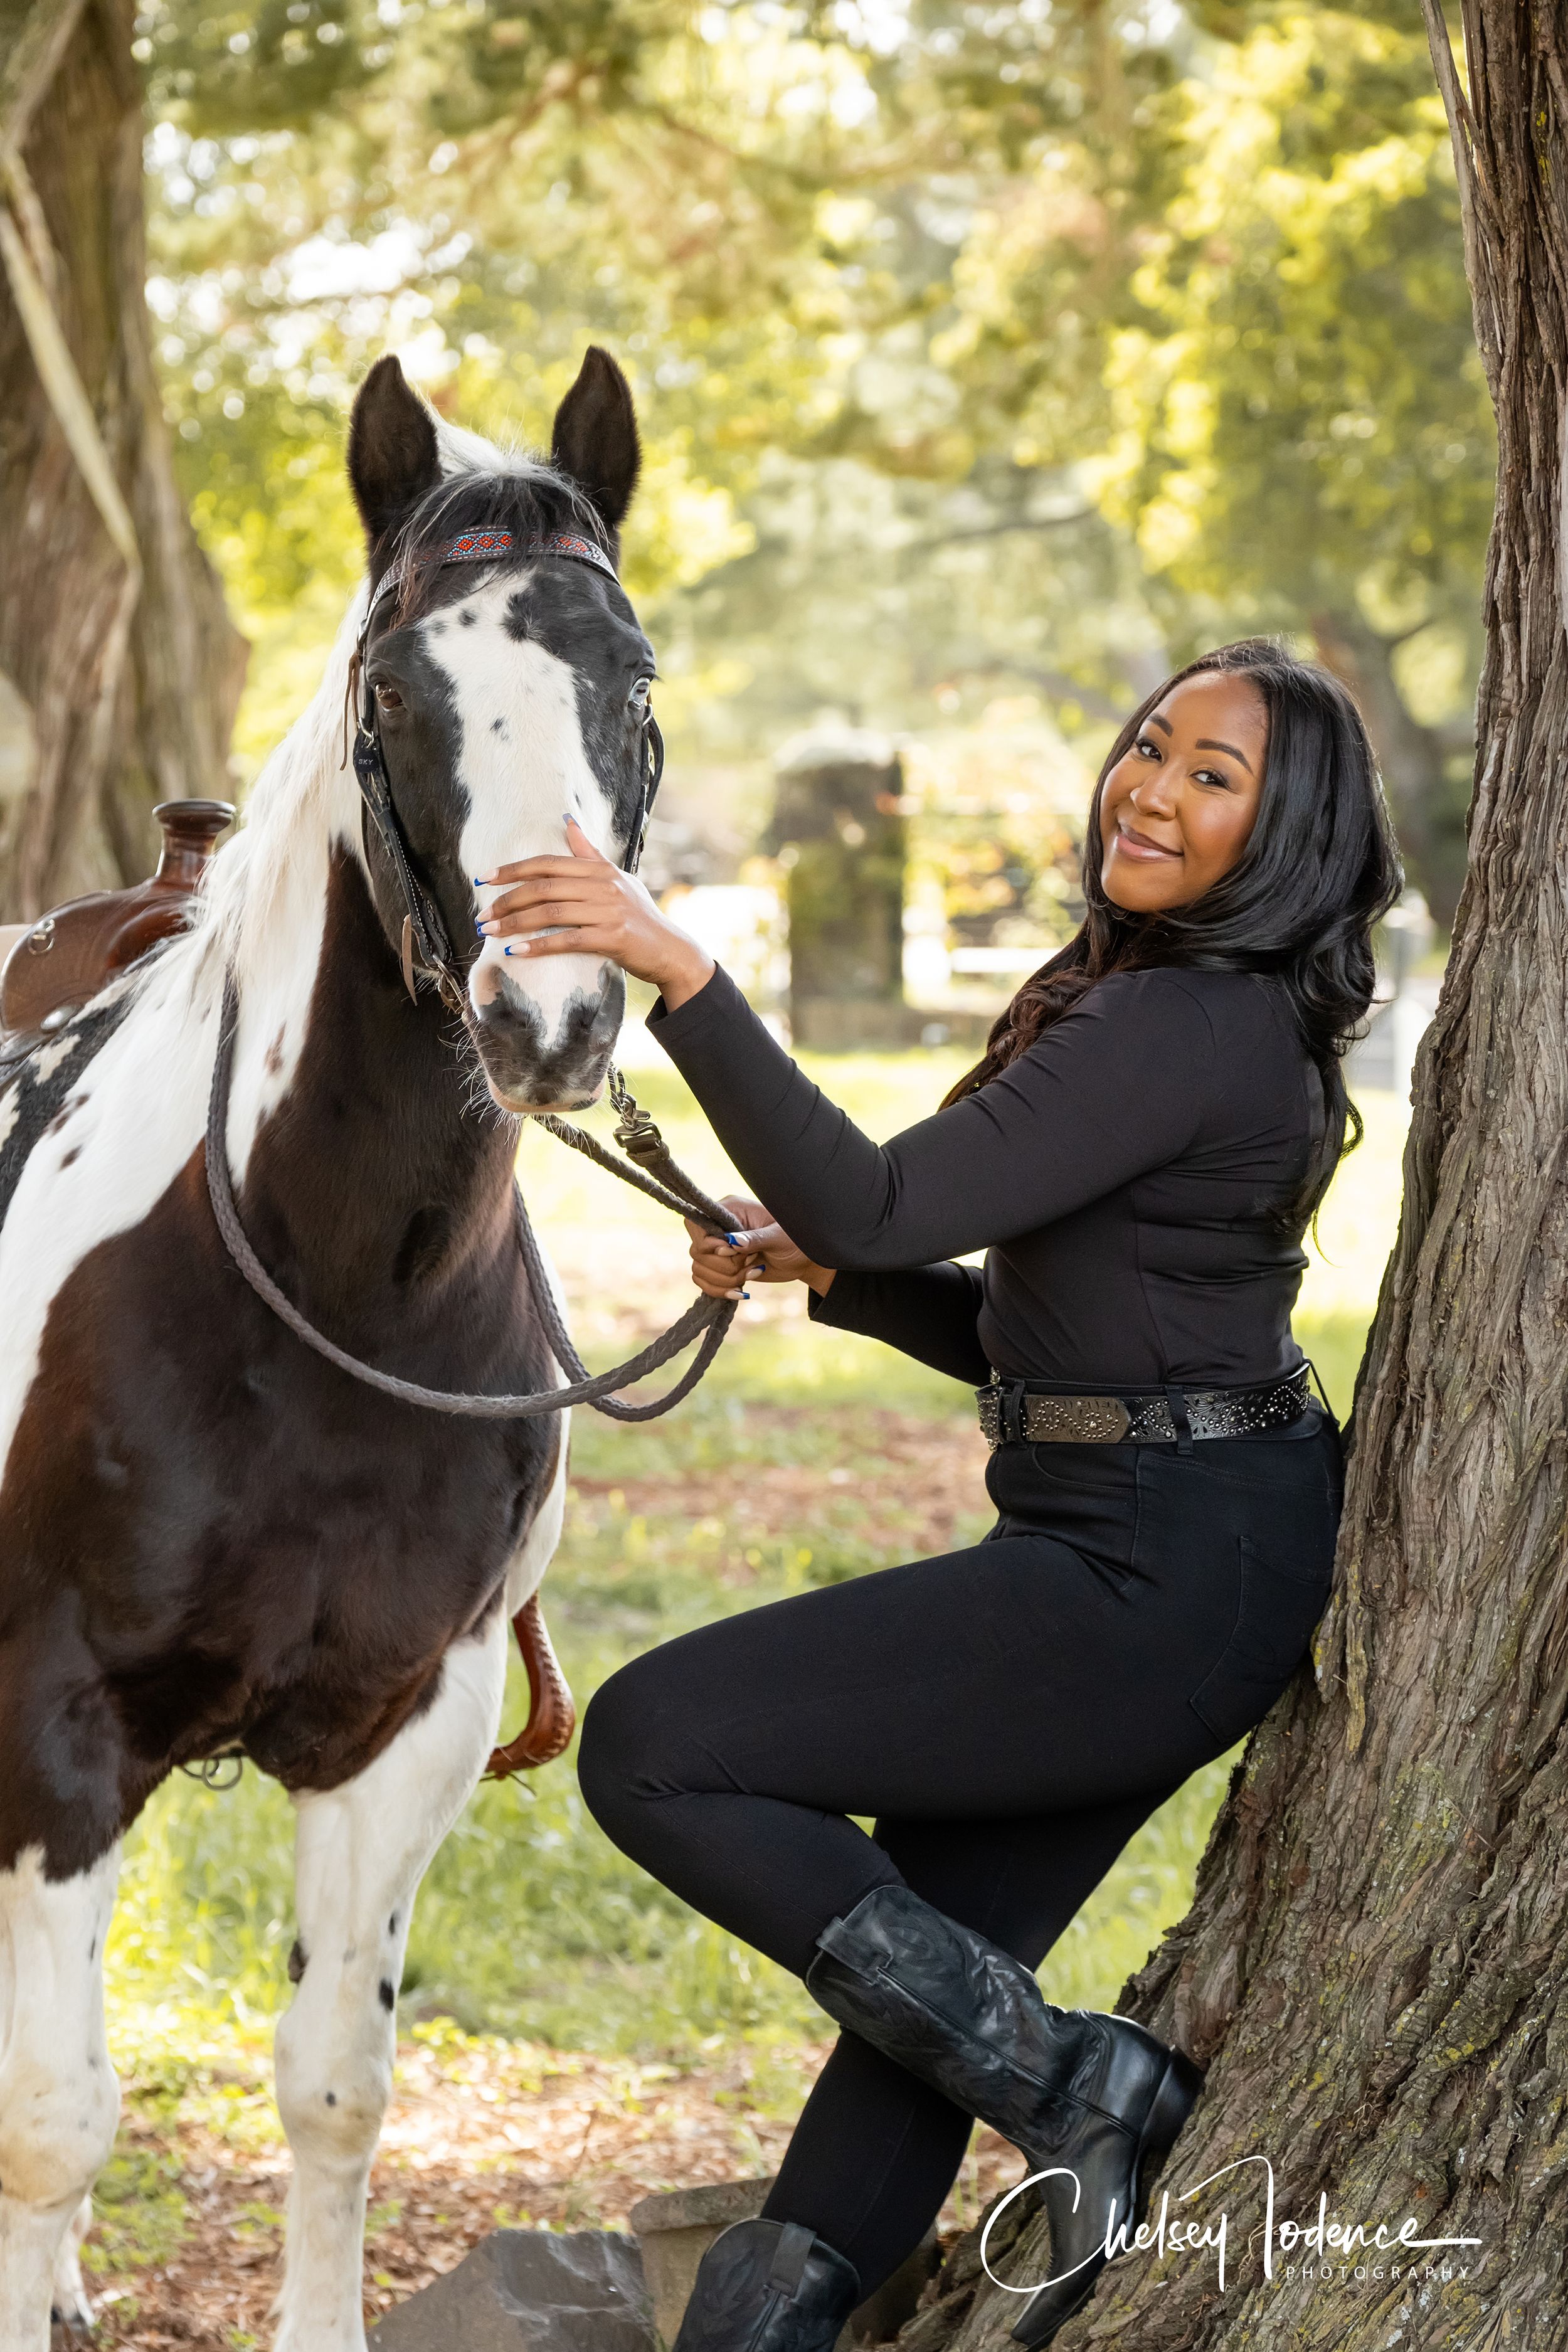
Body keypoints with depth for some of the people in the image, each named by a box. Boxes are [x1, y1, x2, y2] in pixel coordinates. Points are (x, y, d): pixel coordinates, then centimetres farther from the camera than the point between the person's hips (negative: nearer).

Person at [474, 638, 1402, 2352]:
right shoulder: (1146, 1009, 16)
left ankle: (1078, 2089, -5)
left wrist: (681, 975, -30)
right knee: (930, 1963, 15)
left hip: (1154, 1580, -10)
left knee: (653, 1747, -10)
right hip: (1186, 1564, 10)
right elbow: (1029, 1327, 21)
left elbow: (886, 1202, -25)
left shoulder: (1188, 1029, -17)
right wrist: (816, 1267, 9)